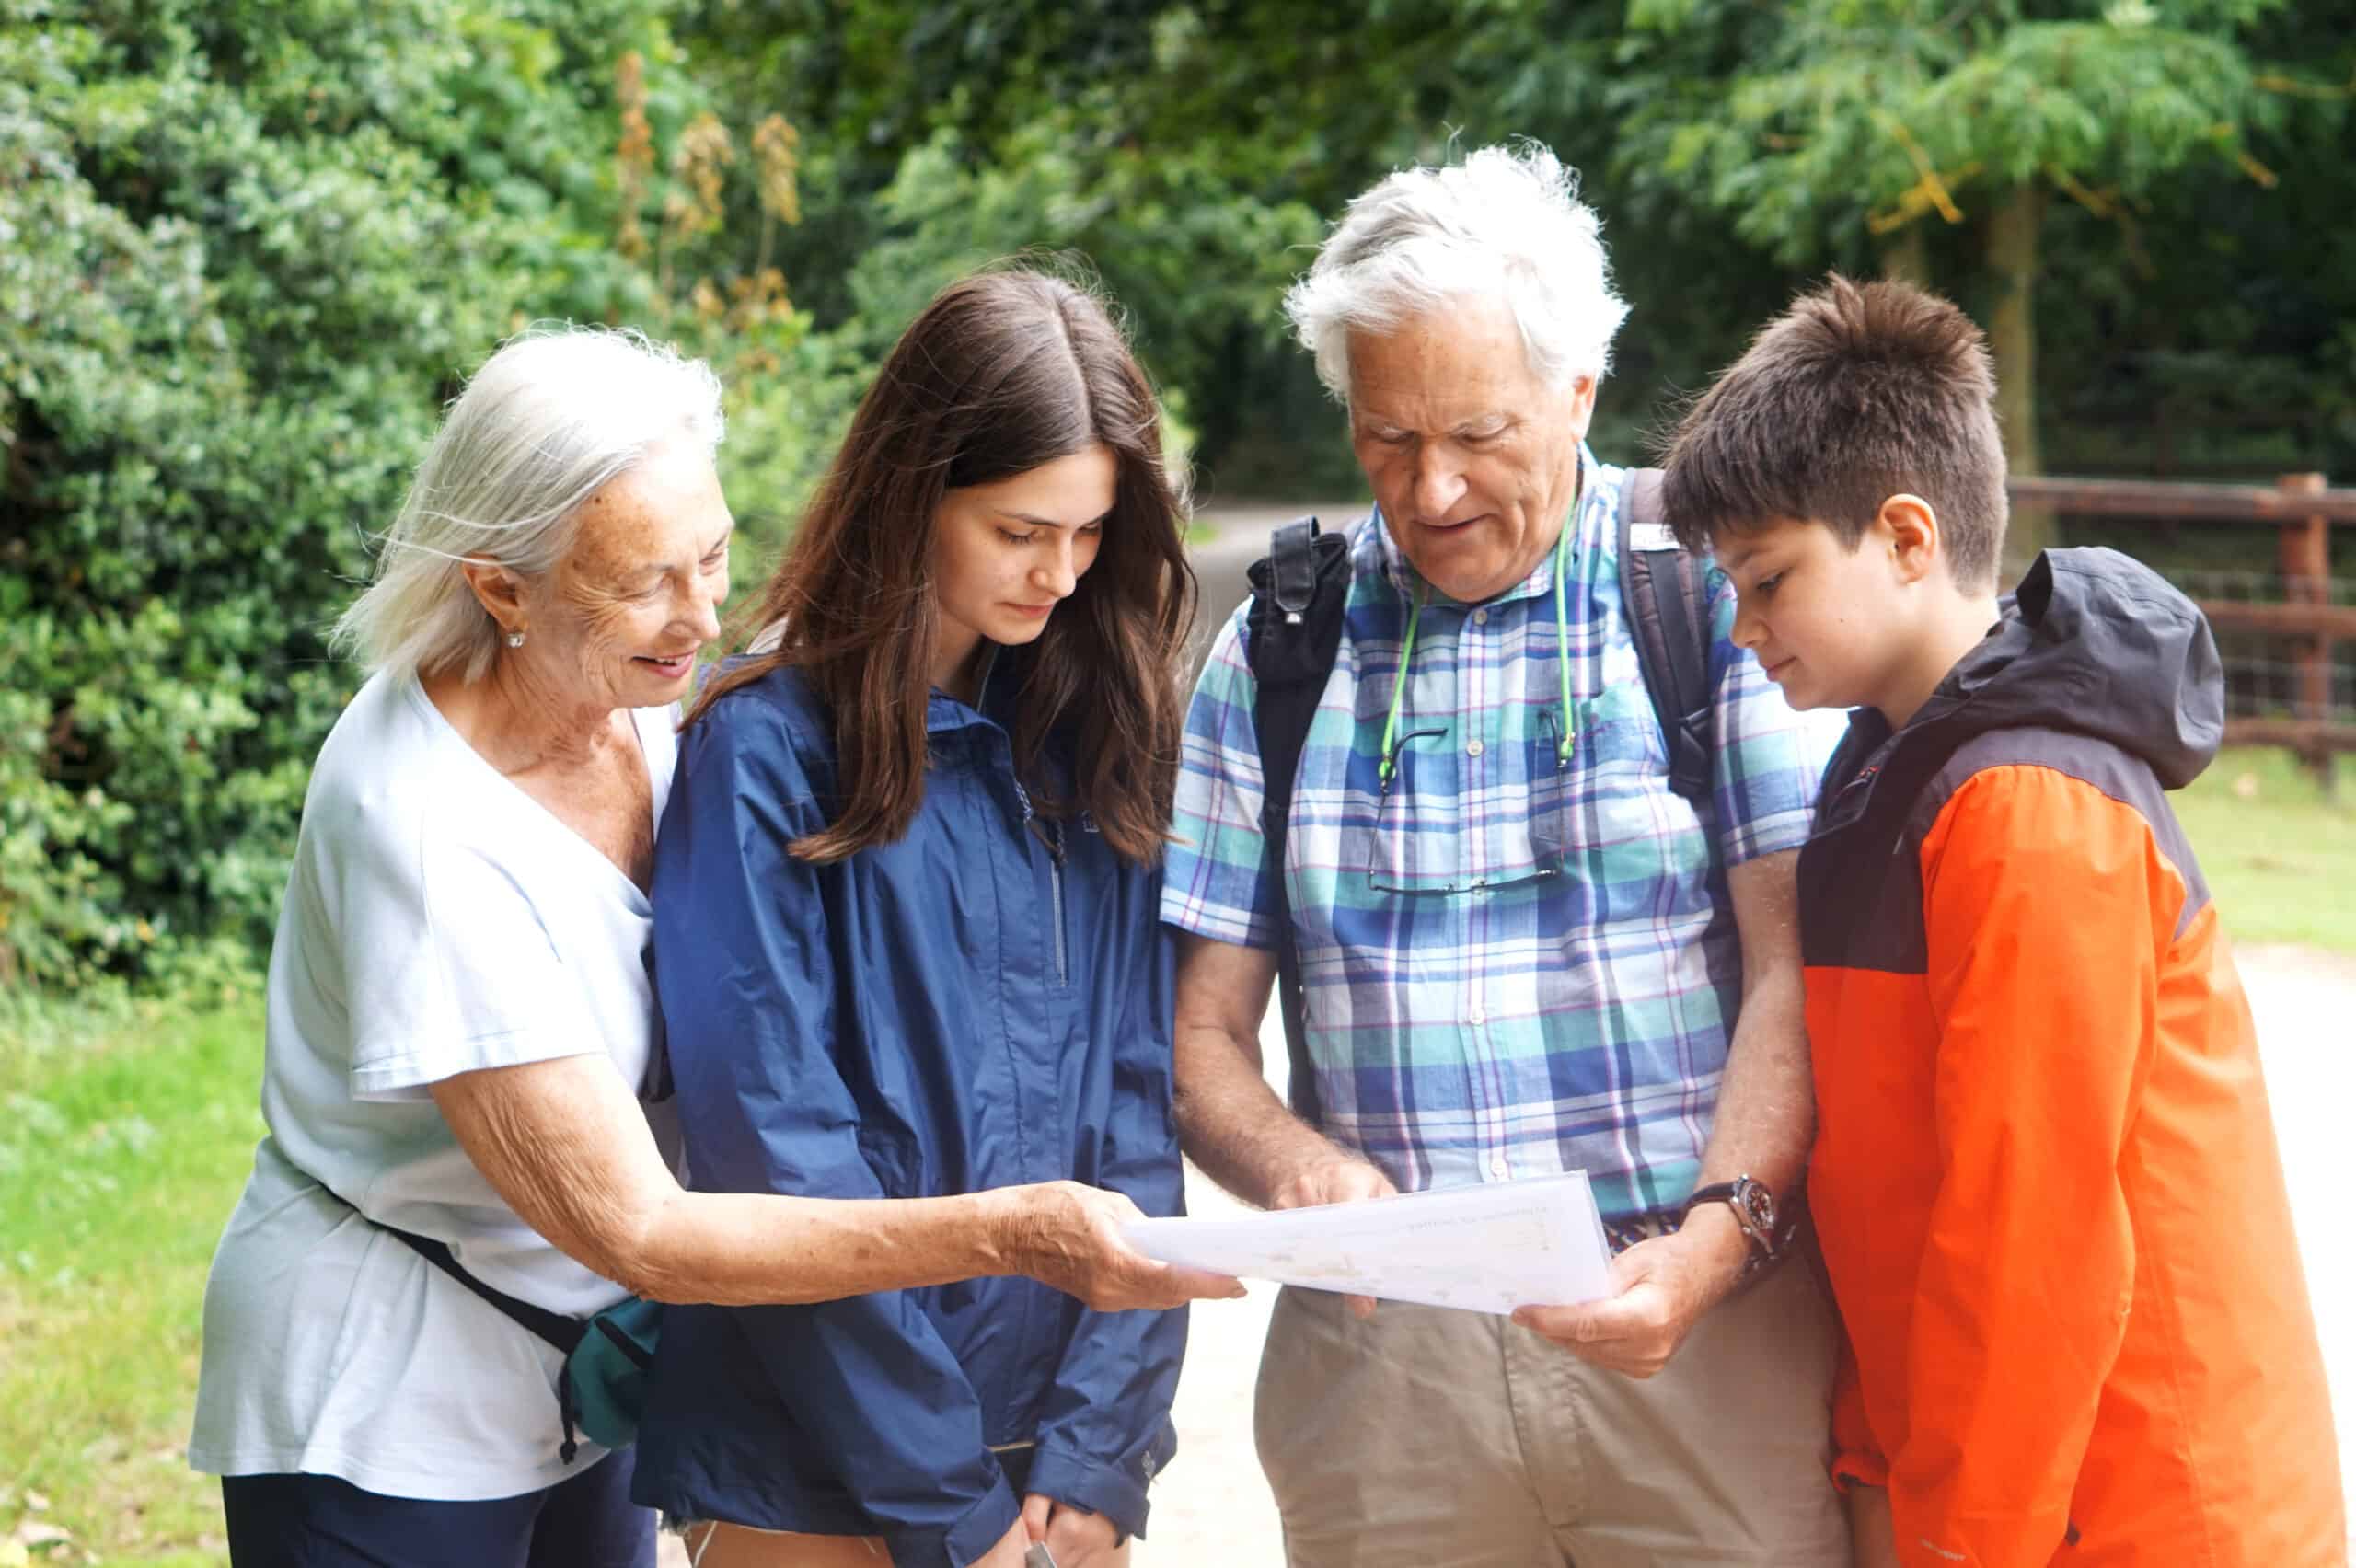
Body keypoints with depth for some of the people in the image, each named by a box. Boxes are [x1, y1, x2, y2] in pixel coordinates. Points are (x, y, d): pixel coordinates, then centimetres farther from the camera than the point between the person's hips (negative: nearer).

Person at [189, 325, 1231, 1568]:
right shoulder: (424, 830, -30)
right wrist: (1013, 1233, -32)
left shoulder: (633, 697, -7)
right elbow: (638, 1233, -29)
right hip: (383, 1428, -7)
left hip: (580, 1373, 7)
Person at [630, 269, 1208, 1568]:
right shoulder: (769, 750, -10)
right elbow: (777, 1150, -13)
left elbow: (1140, 1099, 1)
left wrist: (1096, 1455, -8)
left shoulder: (1101, 737, 4)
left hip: (1067, 1457, 4)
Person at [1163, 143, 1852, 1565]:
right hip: (1382, 1352, 2)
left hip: (1710, 1333, -2)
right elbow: (1202, 1033, 7)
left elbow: (1798, 970, -5)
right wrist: (1299, 1169, -13)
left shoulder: (1720, 589, 1)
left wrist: (1714, 1243, -20)